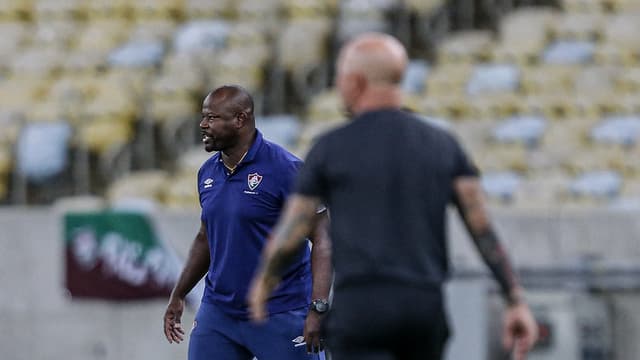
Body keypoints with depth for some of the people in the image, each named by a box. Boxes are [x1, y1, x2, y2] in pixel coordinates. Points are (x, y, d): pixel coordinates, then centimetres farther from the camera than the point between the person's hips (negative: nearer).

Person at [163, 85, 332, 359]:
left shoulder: (284, 169, -12)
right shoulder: (208, 172, 9)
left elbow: (321, 240, -15)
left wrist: (318, 309, -25)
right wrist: (178, 295, 23)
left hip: (280, 314, -6)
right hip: (218, 313, 6)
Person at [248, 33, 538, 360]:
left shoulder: (330, 149, 2)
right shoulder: (442, 146, 11)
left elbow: (287, 237, 6)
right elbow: (483, 226, 0)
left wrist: (263, 282, 26)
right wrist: (517, 303, -1)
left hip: (360, 308, -4)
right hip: (426, 309, 4)